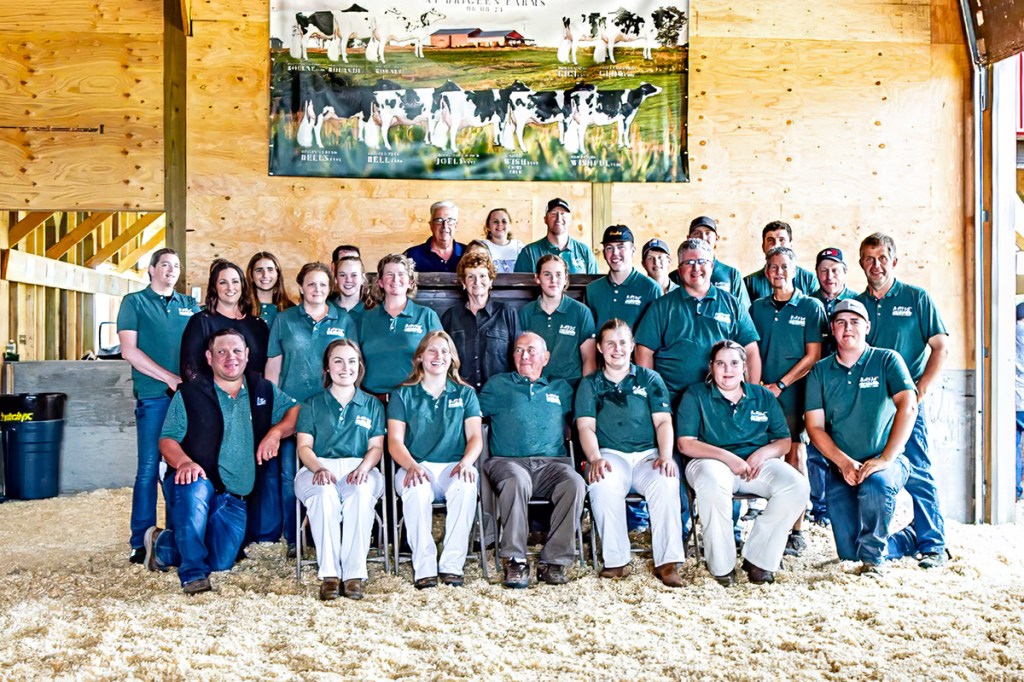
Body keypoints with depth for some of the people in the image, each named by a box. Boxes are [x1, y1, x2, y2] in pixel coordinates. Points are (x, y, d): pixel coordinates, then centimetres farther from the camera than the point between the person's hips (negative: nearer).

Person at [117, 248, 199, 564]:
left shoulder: (190, 305, 17)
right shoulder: (134, 302, 6)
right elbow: (129, 351, -4)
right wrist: (171, 378, -10)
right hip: (153, 396, -3)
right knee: (149, 468, -2)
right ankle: (140, 543, 6)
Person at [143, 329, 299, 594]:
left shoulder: (264, 390, 8)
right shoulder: (190, 393, -1)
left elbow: (296, 412, 10)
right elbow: (167, 439, -4)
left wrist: (276, 432, -10)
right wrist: (183, 462, -25)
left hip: (235, 497, 4)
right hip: (197, 482, -3)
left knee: (221, 562, -4)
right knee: (195, 491, -40)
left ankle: (163, 546, 26)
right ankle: (193, 573, -21)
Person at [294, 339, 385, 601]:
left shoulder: (372, 405, 22)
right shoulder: (311, 404, 20)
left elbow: (376, 447, 12)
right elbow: (304, 446, 7)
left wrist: (363, 467, -12)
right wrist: (319, 469, -15)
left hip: (359, 468, 0)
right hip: (319, 468, 0)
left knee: (362, 492, -37)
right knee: (325, 493, -38)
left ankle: (354, 574, -33)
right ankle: (329, 574, -32)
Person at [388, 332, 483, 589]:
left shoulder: (465, 393, 17)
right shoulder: (403, 394, 12)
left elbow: (475, 437, 7)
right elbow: (395, 441, 2)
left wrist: (466, 462, -15)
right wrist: (411, 466, -19)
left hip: (453, 467, 1)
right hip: (416, 466, -1)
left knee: (466, 486, -34)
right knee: (416, 489, -36)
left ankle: (452, 565, -26)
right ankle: (423, 568, -28)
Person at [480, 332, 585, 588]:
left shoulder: (561, 388, 25)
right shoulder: (497, 384, 21)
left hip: (552, 462, 2)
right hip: (507, 461, -1)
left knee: (574, 483, -31)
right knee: (517, 481, -37)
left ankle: (554, 561, -23)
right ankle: (515, 561, -28)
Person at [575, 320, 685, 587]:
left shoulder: (650, 378, 17)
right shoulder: (589, 384, 16)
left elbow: (663, 422, 8)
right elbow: (586, 427, 5)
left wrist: (666, 456, -10)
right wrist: (595, 459, -15)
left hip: (648, 454, 1)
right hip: (610, 454, -1)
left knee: (666, 482, -32)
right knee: (603, 485, -34)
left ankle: (667, 562, -24)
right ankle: (616, 560, -23)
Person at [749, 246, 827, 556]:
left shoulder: (811, 307, 3)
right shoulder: (757, 308, 13)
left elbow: (813, 356, -2)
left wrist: (780, 385, -10)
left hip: (794, 395, -3)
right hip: (761, 396, 3)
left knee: (794, 458, -4)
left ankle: (795, 531, 2)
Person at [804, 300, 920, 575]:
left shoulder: (887, 360, -2)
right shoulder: (820, 372, 5)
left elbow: (908, 407, -16)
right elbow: (815, 427, 1)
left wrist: (885, 459, -25)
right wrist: (844, 462, -14)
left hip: (887, 460, -3)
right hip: (841, 467, 3)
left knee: (875, 485, -38)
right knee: (849, 552, -2)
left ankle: (873, 554, -11)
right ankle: (908, 540, 31)